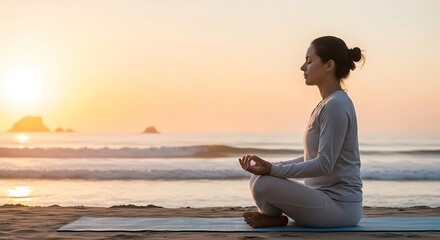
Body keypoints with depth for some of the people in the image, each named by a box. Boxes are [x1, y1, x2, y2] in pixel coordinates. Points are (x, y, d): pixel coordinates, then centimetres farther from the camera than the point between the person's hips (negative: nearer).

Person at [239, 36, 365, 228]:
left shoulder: (336, 106, -17)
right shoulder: (328, 104, 13)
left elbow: (324, 164, -22)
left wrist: (273, 170, -25)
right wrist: (272, 167, 8)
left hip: (339, 204, -10)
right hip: (325, 195, 10)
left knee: (264, 185, -23)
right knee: (258, 179, 12)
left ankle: (276, 218, 3)